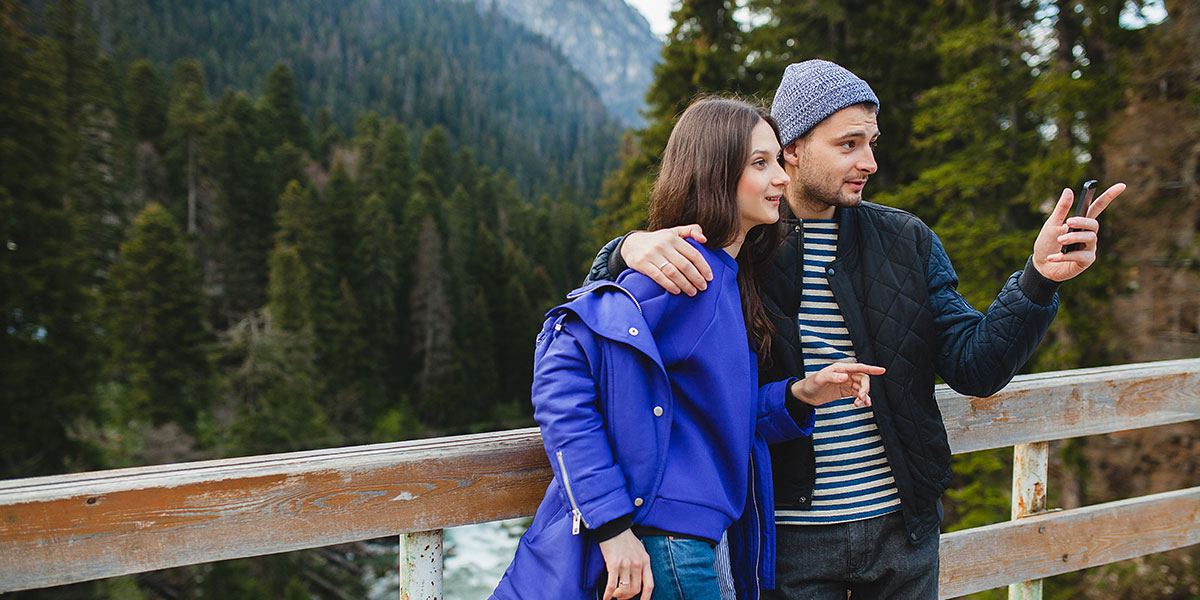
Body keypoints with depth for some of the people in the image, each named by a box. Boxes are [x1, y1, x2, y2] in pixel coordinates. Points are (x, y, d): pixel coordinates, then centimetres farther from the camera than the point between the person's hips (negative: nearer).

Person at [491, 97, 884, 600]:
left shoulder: (730, 277, 11)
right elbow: (562, 373, -25)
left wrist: (803, 393, -1)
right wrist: (612, 524, -26)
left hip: (703, 538, 9)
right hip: (657, 549, -9)